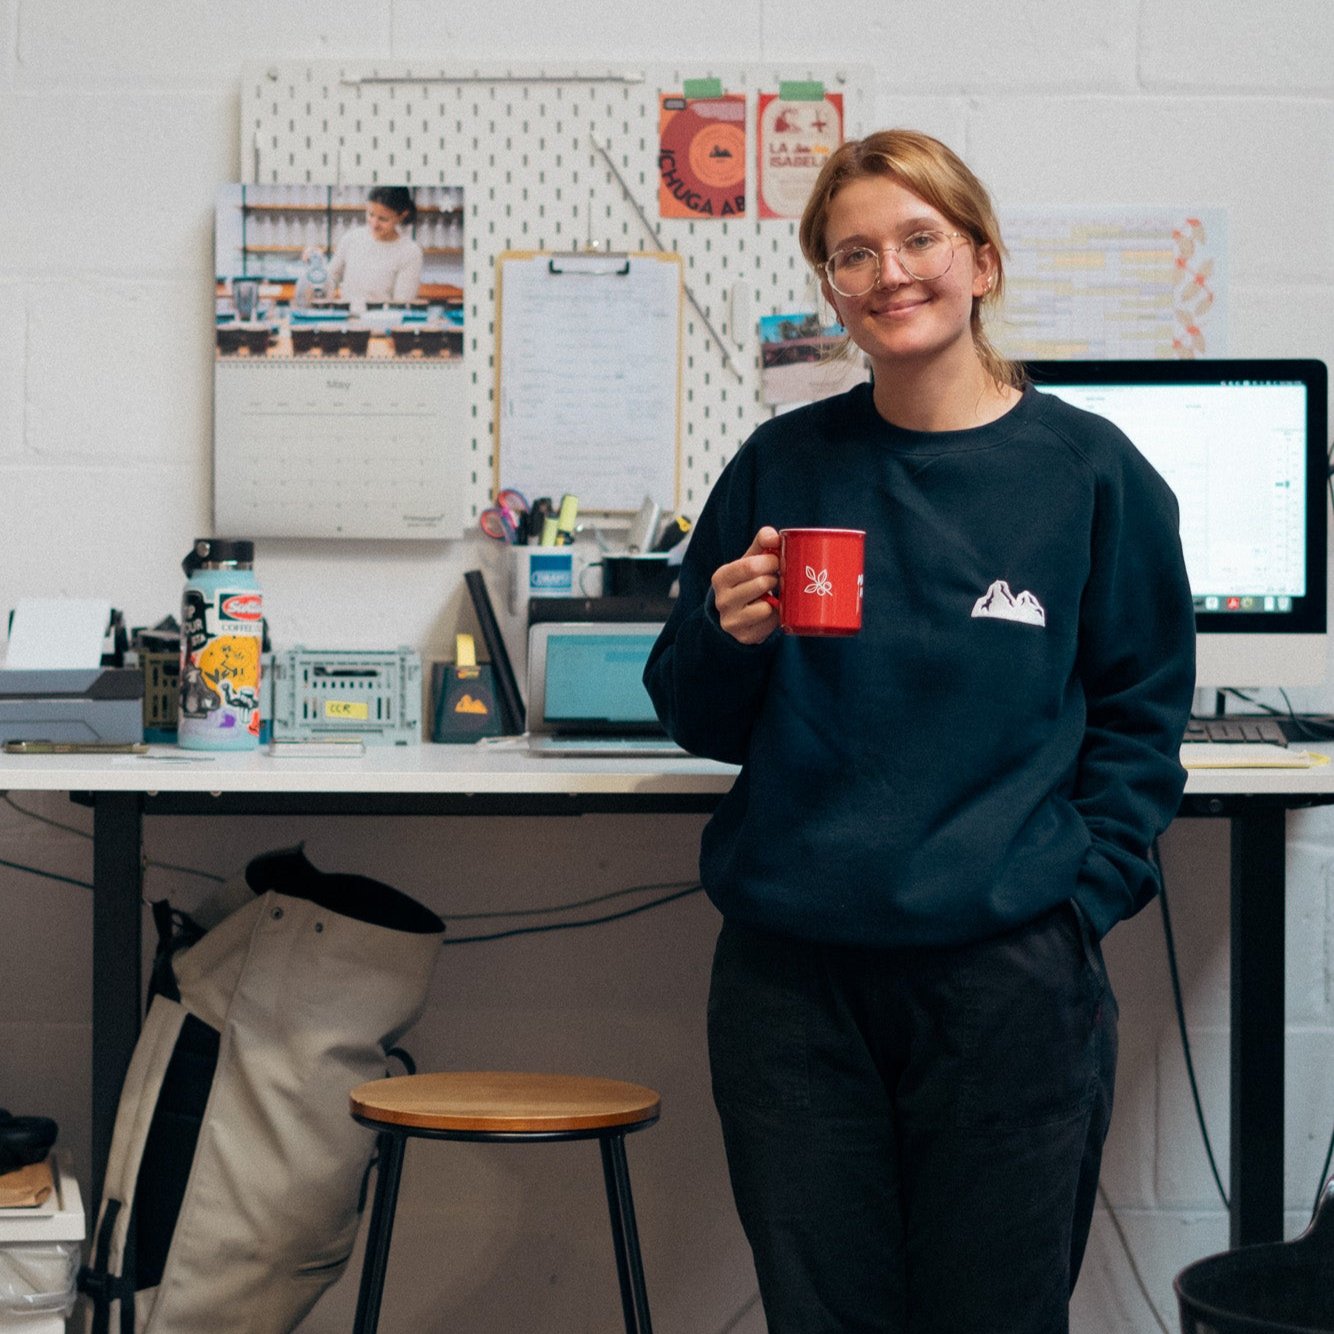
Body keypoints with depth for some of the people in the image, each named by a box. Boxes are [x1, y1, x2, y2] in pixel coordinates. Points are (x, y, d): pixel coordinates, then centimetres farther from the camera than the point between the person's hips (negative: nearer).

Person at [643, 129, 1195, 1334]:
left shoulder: (1086, 471, 1)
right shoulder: (782, 467, 7)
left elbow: (1140, 717, 7)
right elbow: (696, 722, 13)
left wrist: (1075, 906, -4)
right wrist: (734, 641, -9)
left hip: (1009, 977, -2)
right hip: (792, 973, 2)